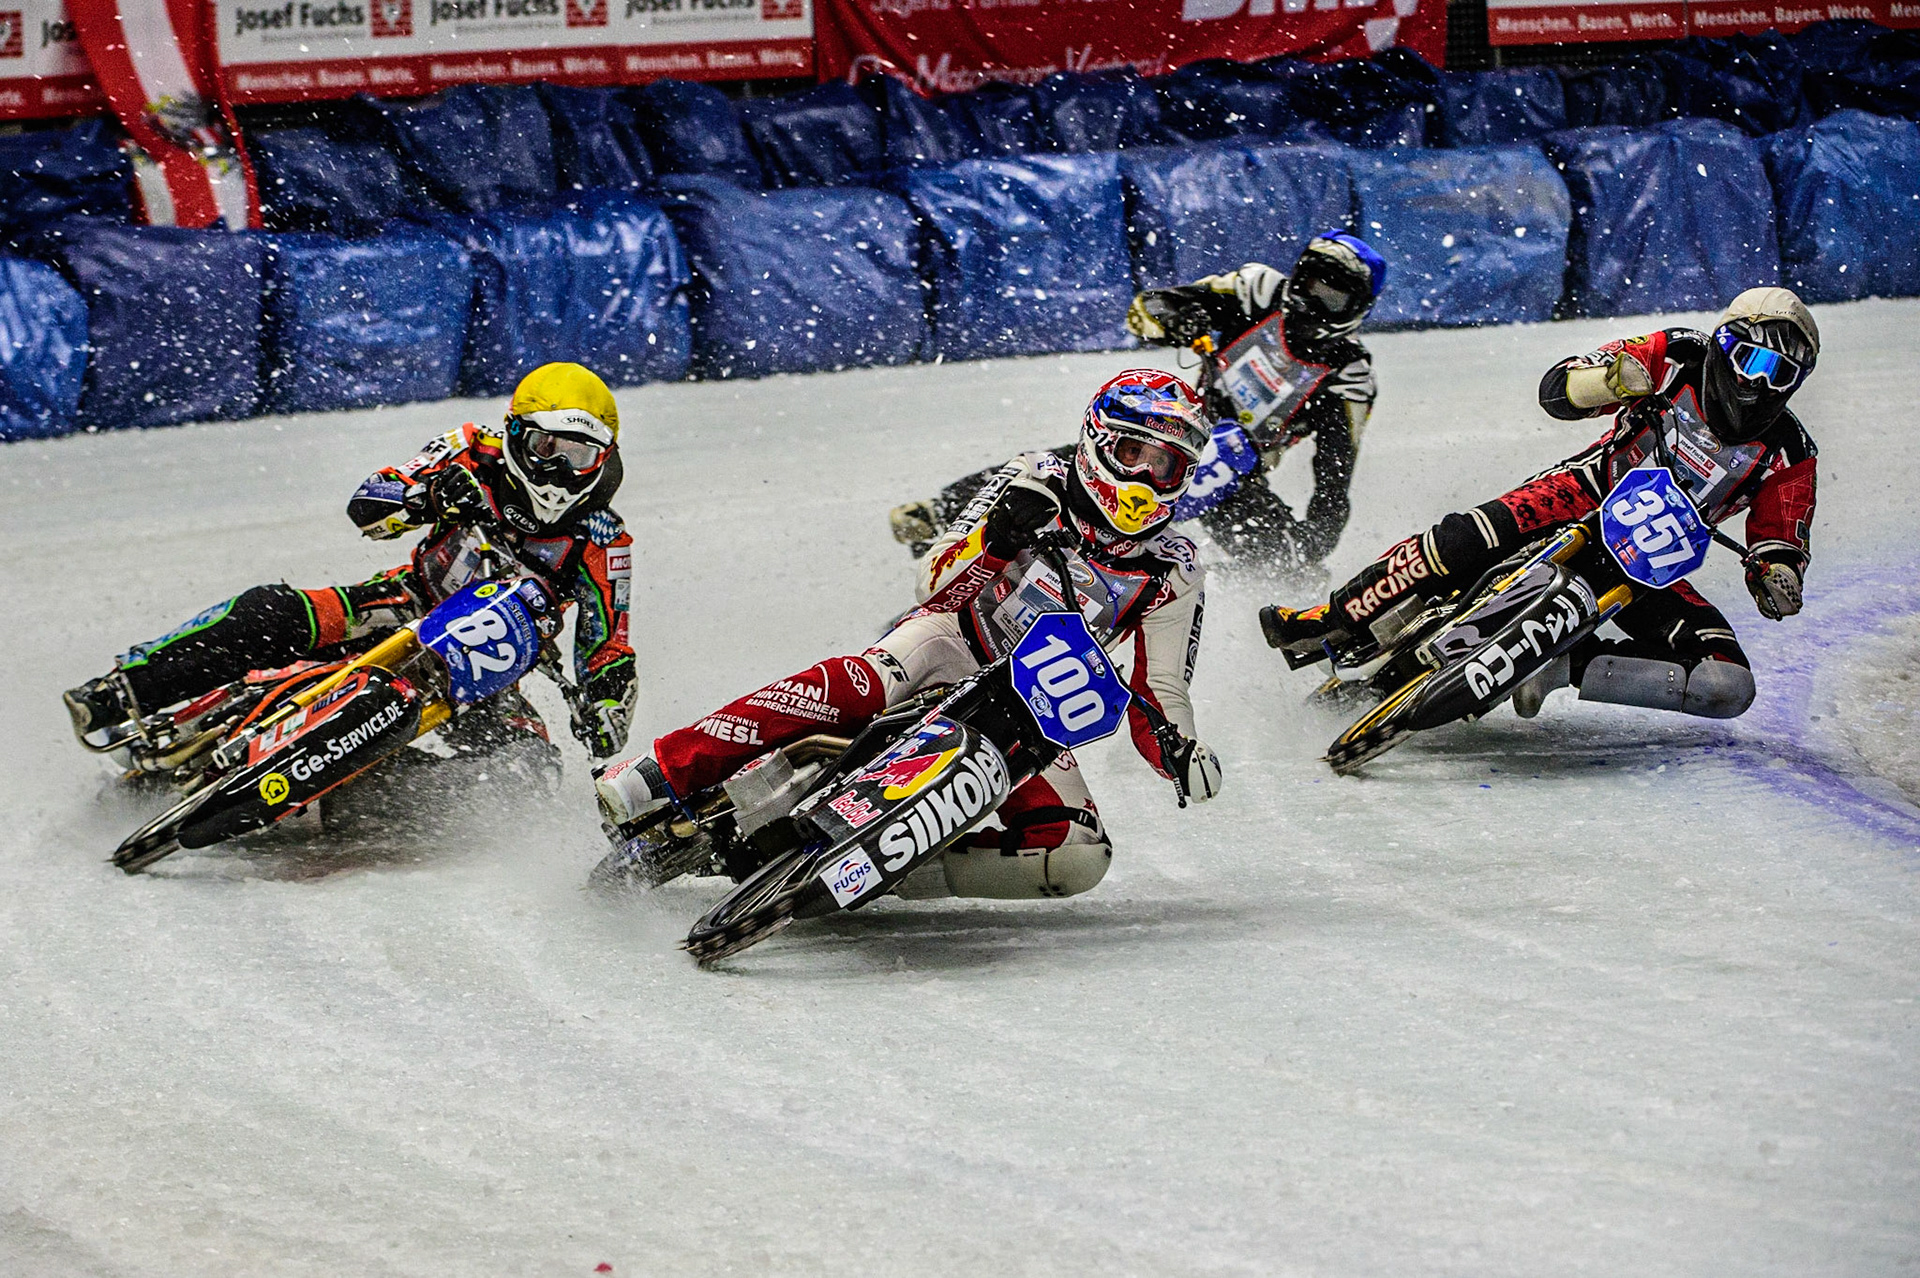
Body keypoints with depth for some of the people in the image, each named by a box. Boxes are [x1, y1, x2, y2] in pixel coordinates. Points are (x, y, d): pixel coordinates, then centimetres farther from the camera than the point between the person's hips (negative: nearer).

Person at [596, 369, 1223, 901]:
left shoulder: (1172, 573, 3)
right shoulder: (1041, 483, -3)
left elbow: (1160, 693, 4)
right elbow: (939, 585, -11)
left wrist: (1181, 752, -19)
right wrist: (998, 534, -32)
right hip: (954, 645, -3)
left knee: (1077, 857, -24)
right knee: (857, 684, -38)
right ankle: (655, 777, -42)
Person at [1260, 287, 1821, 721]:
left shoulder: (1789, 457, -3)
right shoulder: (1679, 356, -5)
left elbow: (1780, 546, 4)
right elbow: (1555, 389, -5)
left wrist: (1779, 580, -22)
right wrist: (1611, 377, -28)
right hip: (1591, 493, -2)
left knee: (1729, 687, -20)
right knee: (1471, 539, -34)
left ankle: (1562, 667, -17)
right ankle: (1338, 621, -21)